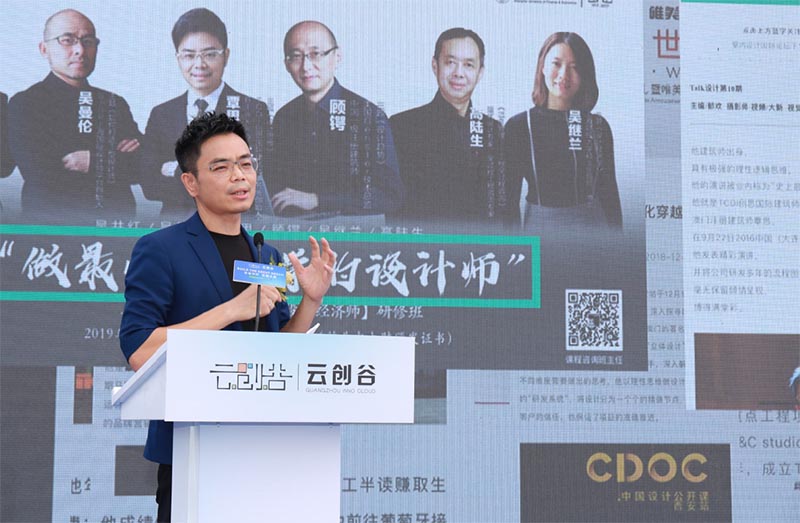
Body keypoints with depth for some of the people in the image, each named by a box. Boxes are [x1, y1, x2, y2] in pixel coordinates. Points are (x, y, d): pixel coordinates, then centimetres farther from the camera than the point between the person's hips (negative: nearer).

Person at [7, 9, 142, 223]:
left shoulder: (115, 104, 18)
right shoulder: (25, 104, 3)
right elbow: (39, 174, -10)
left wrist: (95, 162, -7)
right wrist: (117, 161, -2)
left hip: (117, 227, 4)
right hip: (52, 227, -4)